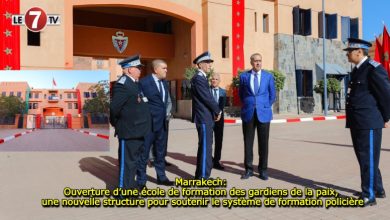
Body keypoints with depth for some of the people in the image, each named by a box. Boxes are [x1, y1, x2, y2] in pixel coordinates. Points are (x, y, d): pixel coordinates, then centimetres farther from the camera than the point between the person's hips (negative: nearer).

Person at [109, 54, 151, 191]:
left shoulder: (134, 83, 14)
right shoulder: (123, 85, -17)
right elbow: (114, 107, -21)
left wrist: (141, 126, 12)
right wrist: (116, 124, -6)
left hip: (137, 130, 10)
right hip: (128, 131, -10)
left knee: (134, 159, 19)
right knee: (127, 160, 0)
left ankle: (131, 185, 33)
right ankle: (124, 189, 11)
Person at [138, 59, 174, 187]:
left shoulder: (164, 83, 11)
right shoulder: (144, 82, -12)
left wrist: (164, 116, 13)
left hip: (161, 123, 7)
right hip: (148, 123, -7)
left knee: (160, 152, 16)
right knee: (144, 153, 3)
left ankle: (161, 177, 29)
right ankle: (141, 180, 14)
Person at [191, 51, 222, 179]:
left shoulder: (201, 77, 16)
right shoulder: (198, 78, -16)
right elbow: (207, 98, -19)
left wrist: (215, 112, 5)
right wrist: (218, 111, -5)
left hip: (206, 117, 10)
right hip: (204, 118, -10)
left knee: (204, 146, 15)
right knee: (205, 146, -5)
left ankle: (200, 175, 25)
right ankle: (203, 176, 2)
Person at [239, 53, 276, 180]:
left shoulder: (268, 76, 6)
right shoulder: (244, 76, 6)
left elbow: (272, 95, 12)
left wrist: (265, 107, 9)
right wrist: (247, 106, 11)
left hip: (263, 114, 0)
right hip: (248, 114, 0)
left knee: (263, 143, 3)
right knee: (248, 142, 3)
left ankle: (263, 170, 13)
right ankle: (248, 169, 13)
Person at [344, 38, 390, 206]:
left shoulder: (374, 69, -12)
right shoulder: (357, 70, 16)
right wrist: (353, 119, 17)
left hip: (369, 123, -9)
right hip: (357, 123, 10)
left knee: (368, 159, -2)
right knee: (364, 158, 18)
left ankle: (369, 196, 9)